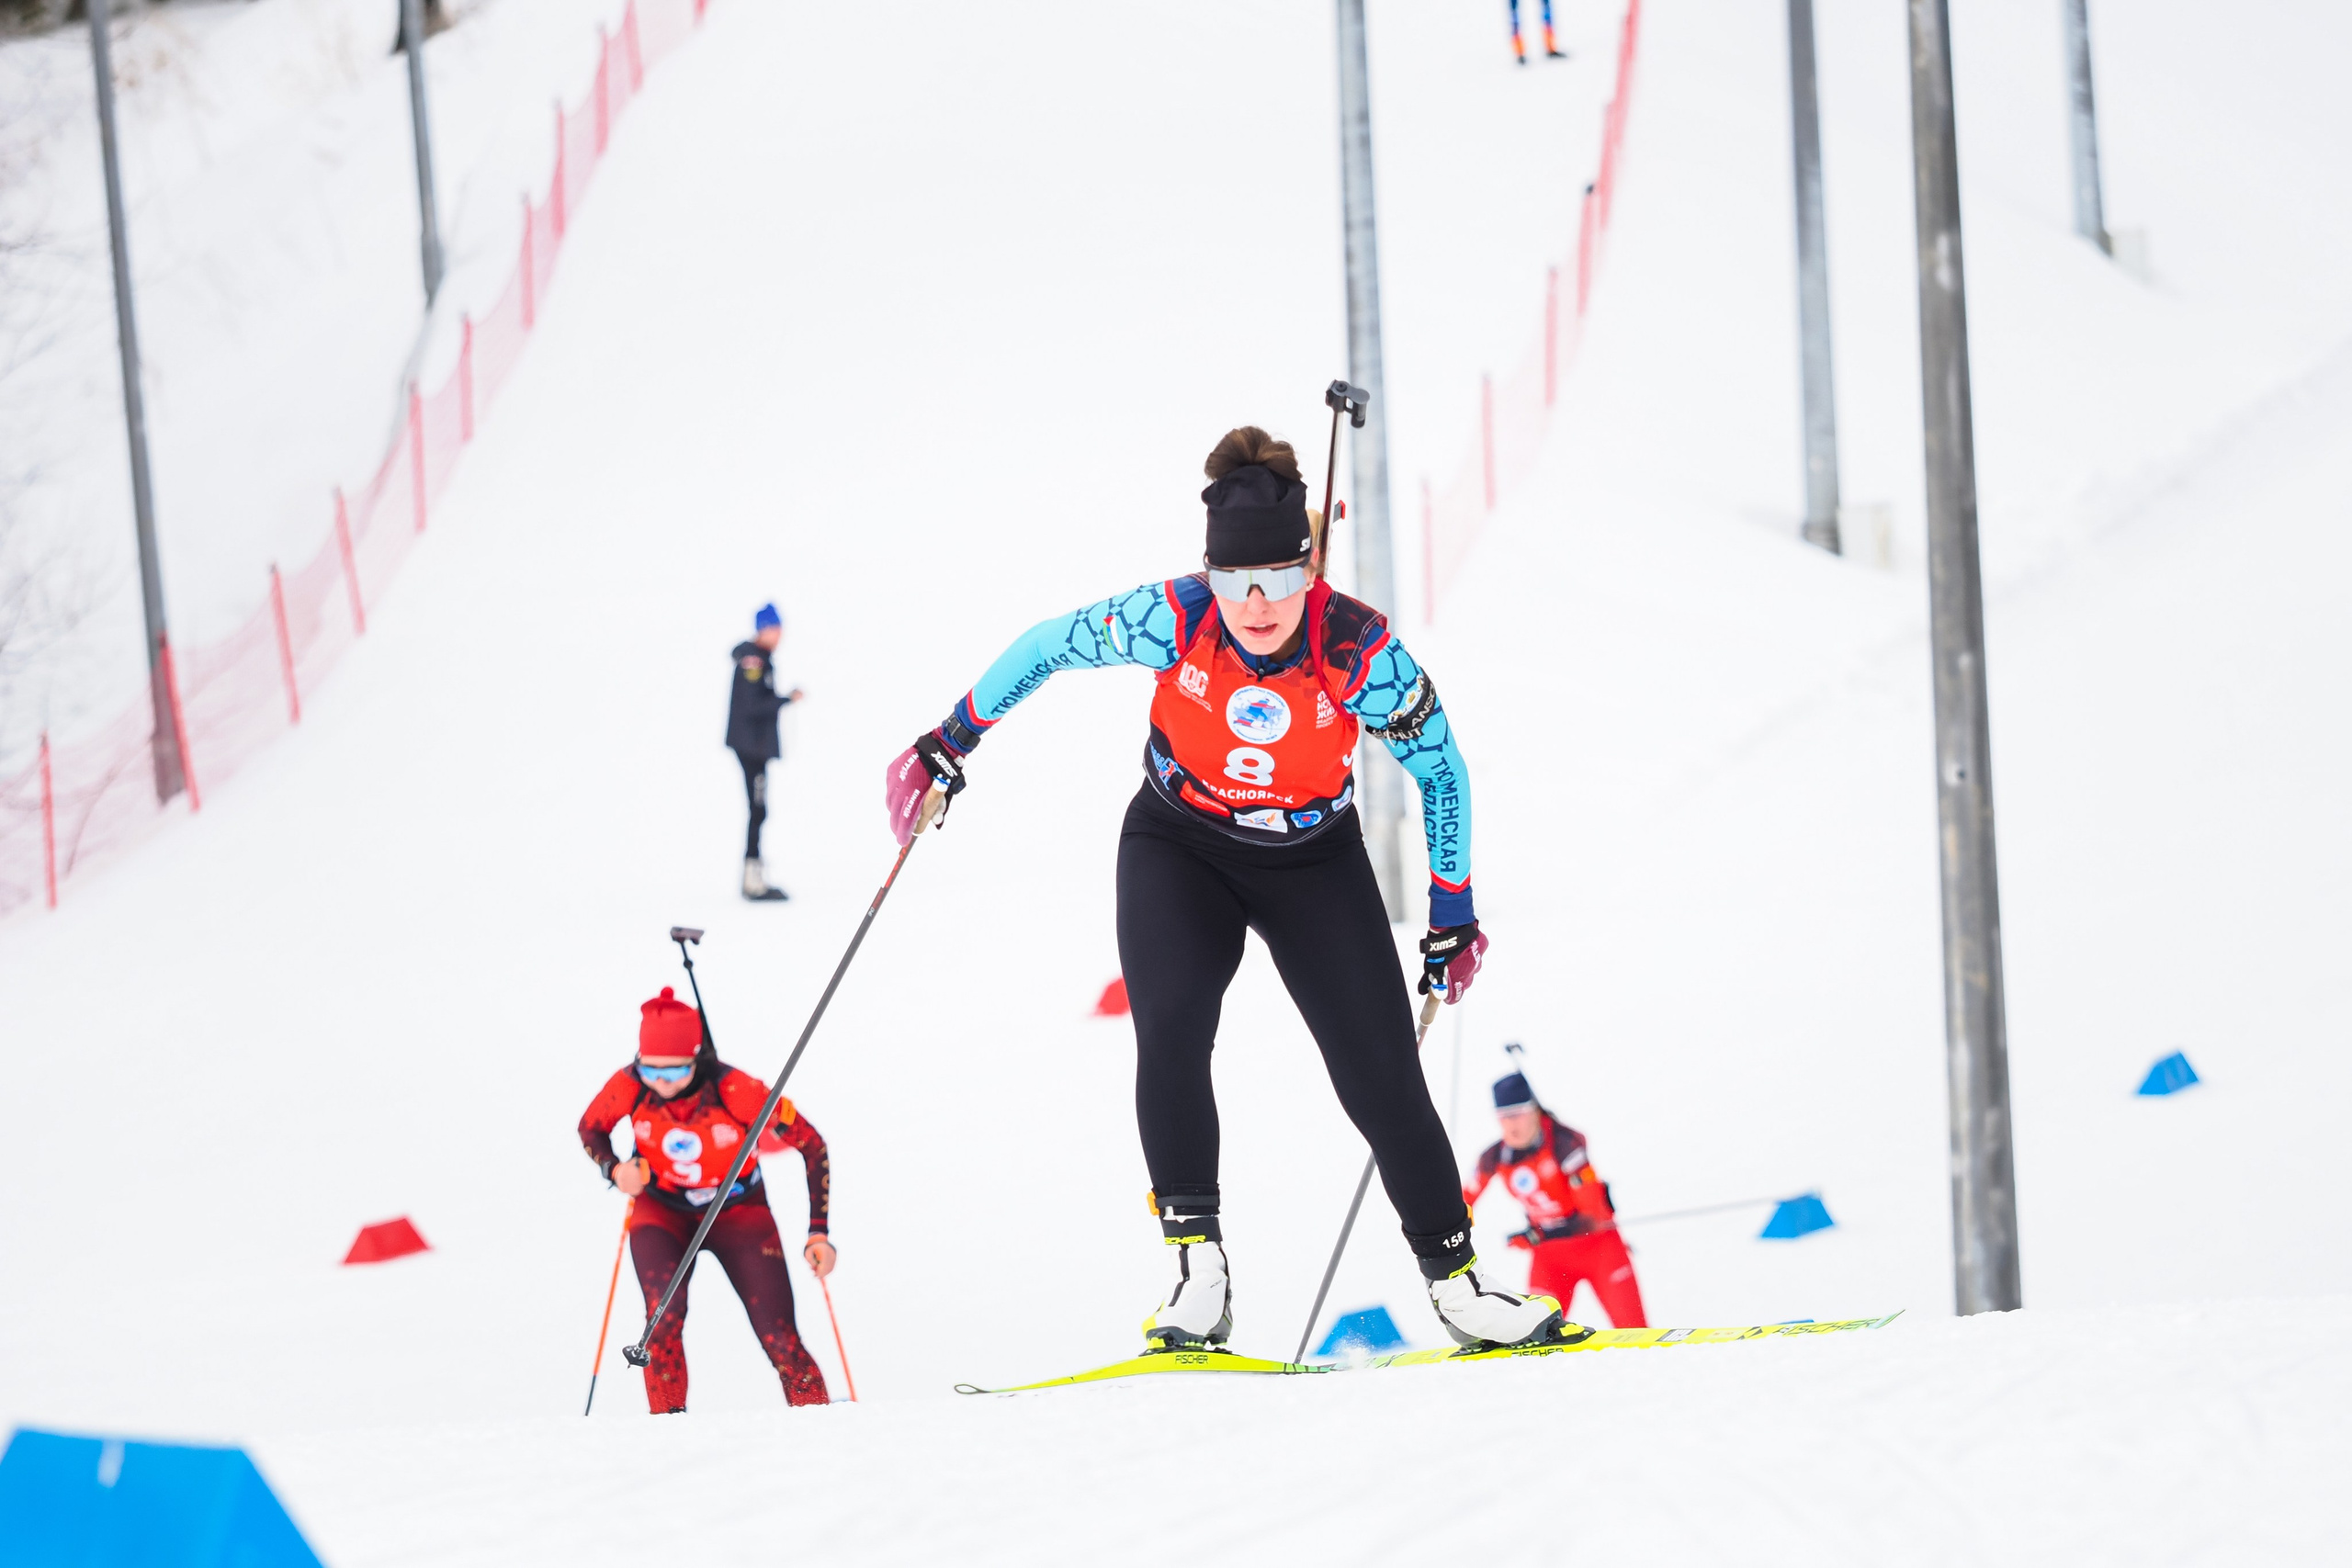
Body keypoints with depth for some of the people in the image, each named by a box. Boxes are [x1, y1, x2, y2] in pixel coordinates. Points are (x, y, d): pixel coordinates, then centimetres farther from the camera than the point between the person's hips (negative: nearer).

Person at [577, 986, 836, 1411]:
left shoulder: (734, 1090, -31)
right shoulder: (629, 1087, -24)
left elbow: (811, 1145, -19)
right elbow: (591, 1128, 0)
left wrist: (819, 1233, -22)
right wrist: (615, 1169, -22)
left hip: (738, 1212, -1)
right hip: (662, 1212, 1)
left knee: (780, 1340, -8)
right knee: (663, 1319, -26)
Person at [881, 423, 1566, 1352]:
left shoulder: (1360, 650, -27)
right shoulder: (1174, 621, -27)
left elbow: (1440, 769, -10)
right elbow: (1045, 649, -9)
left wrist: (1452, 910, -3)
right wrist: (950, 746, 1)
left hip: (1314, 863, 0)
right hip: (1180, 848, 0)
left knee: (1381, 1074, -6)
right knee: (1169, 1031, -25)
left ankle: (1454, 1279, 8)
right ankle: (1198, 1269, -22)